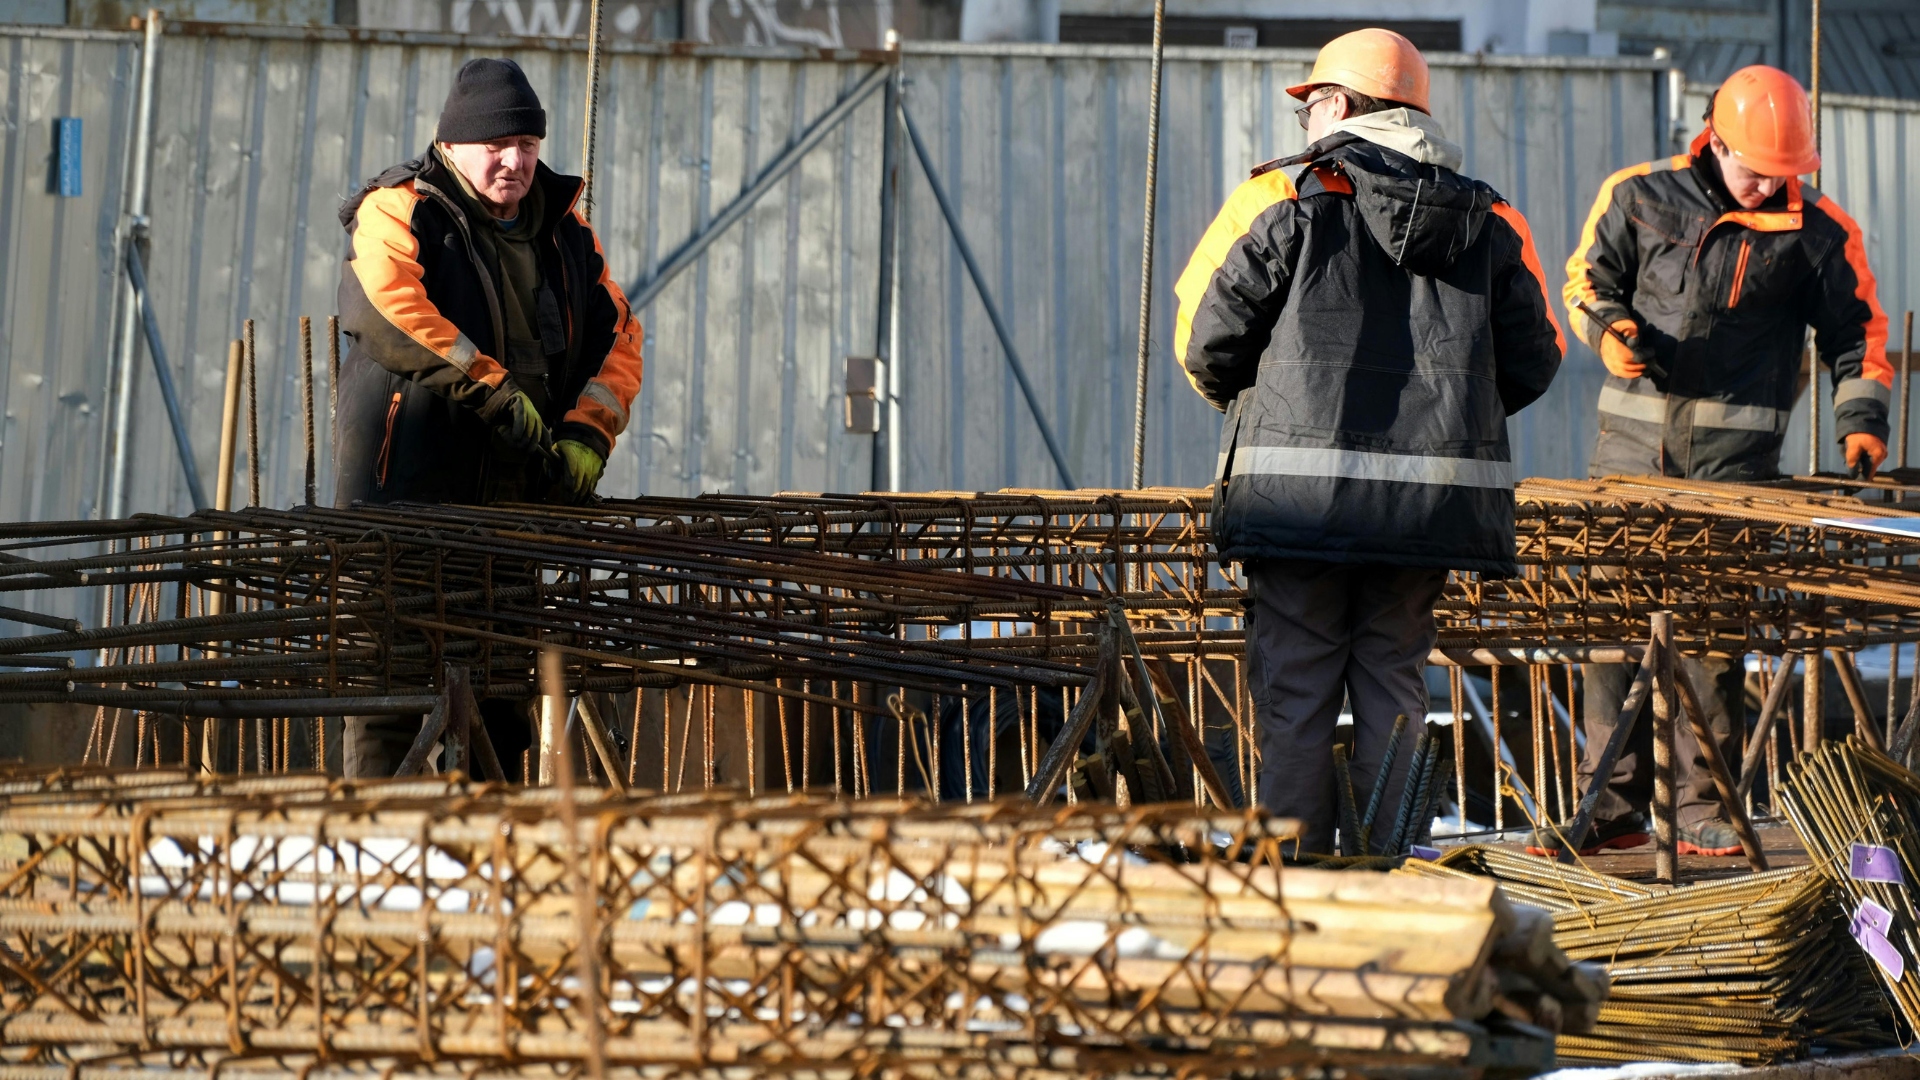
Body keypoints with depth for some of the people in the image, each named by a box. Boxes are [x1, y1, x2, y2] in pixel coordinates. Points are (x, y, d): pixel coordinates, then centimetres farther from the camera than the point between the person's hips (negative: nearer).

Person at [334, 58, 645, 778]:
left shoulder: (564, 229, 15)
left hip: (523, 493, 6)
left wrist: (589, 433, -1)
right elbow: (385, 306, -22)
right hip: (411, 489, -6)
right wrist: (494, 390, -23)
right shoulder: (399, 212, -3)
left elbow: (618, 333, 16)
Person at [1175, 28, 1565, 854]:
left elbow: (1207, 339, -4)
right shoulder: (1488, 222, 10)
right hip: (1431, 501, 4)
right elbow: (1531, 361, 10)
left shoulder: (1287, 200, -2)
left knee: (1294, 694, 4)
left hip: (1299, 491, -3)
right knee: (1393, 686, 13)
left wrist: (1249, 401, 17)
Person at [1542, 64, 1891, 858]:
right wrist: (1606, 326, -3)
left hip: (1735, 451, -2)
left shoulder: (1816, 231, 5)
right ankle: (1612, 806, 6)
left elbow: (1859, 332, 13)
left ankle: (1703, 808, 1)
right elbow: (1588, 277, 18)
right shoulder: (1639, 196, 7)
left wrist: (1860, 417, -1)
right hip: (1632, 435, 2)